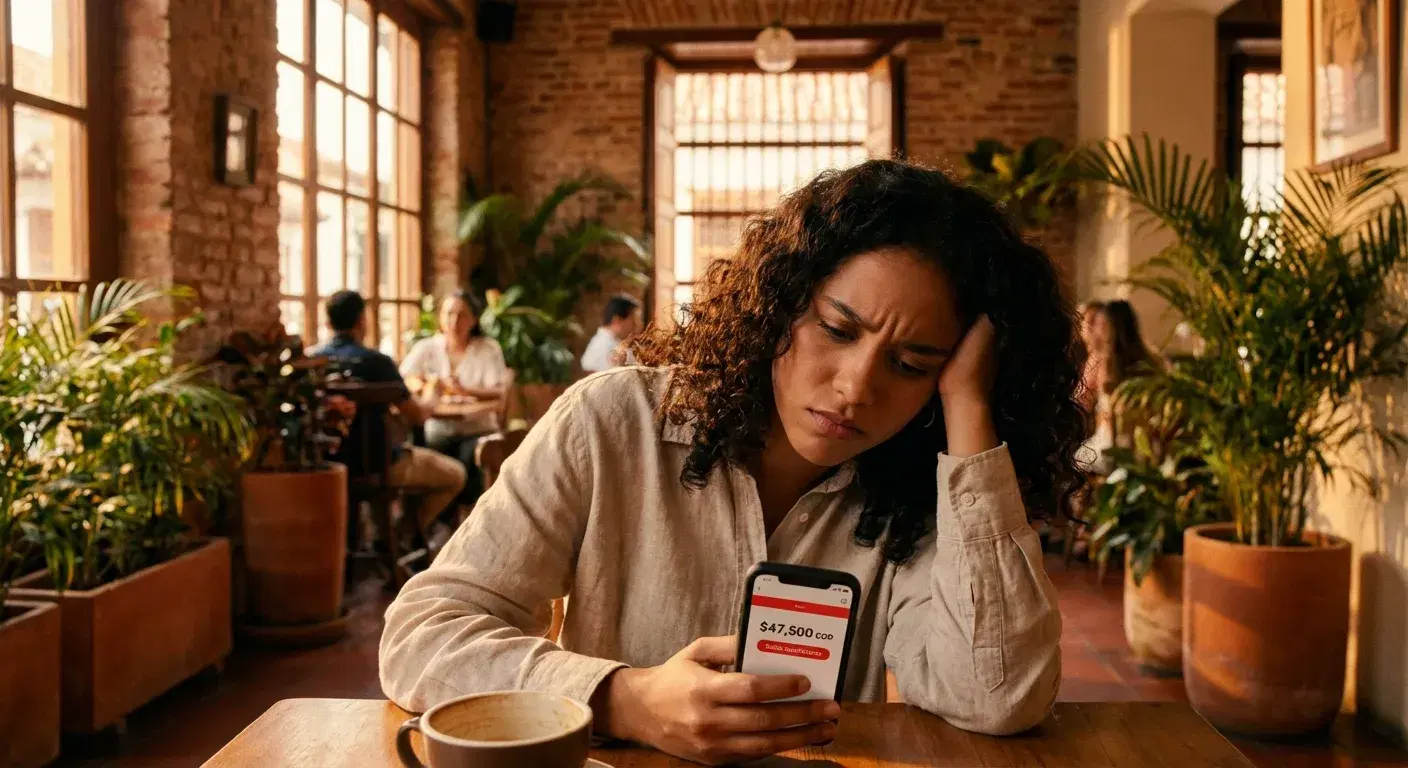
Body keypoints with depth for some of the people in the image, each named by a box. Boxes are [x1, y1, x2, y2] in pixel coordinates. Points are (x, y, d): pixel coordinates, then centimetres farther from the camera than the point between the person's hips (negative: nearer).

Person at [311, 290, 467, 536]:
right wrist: (430, 402, 12)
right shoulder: (376, 362, -19)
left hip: (328, 462, 7)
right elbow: (417, 416, -12)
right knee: (454, 474, 12)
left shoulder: (312, 359, -2)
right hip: (373, 464, -7)